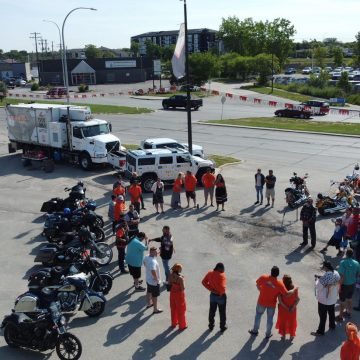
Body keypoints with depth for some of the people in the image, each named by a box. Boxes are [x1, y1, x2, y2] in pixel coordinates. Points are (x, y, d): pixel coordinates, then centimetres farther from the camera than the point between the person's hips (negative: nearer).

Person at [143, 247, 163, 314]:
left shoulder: (146, 257, -7)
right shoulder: (153, 261, -36)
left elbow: (144, 263, 14)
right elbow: (153, 271, -46)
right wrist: (156, 278, -30)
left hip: (148, 279, 9)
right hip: (154, 281, -9)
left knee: (149, 292, 28)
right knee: (155, 295, 9)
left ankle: (148, 304, 49)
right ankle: (155, 309, 23)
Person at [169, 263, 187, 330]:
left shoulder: (170, 276, -12)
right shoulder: (180, 278, -30)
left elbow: (169, 284, 1)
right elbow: (183, 288, -23)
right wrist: (183, 280, -11)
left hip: (172, 293, 6)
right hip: (179, 294, -6)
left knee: (173, 308, 23)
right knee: (181, 310, 13)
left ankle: (174, 323, 41)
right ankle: (182, 325, 27)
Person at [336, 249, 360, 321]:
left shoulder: (343, 262, -25)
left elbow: (342, 276, -25)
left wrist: (339, 286, -16)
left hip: (344, 285, -5)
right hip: (352, 284, 5)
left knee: (342, 301, 10)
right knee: (350, 298, 25)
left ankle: (340, 316, 23)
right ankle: (349, 312, 43)